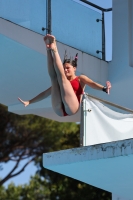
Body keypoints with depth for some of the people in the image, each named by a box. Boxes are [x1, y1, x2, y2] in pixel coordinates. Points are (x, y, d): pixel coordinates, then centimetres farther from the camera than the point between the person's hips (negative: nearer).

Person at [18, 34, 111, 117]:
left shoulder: (81, 79, 18)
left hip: (72, 108, -4)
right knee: (53, 77, -3)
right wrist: (29, 102, 21)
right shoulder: (63, 83, 32)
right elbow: (47, 93, 29)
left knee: (61, 76, -12)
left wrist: (104, 88, -25)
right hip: (59, 110, 4)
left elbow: (92, 83, -2)